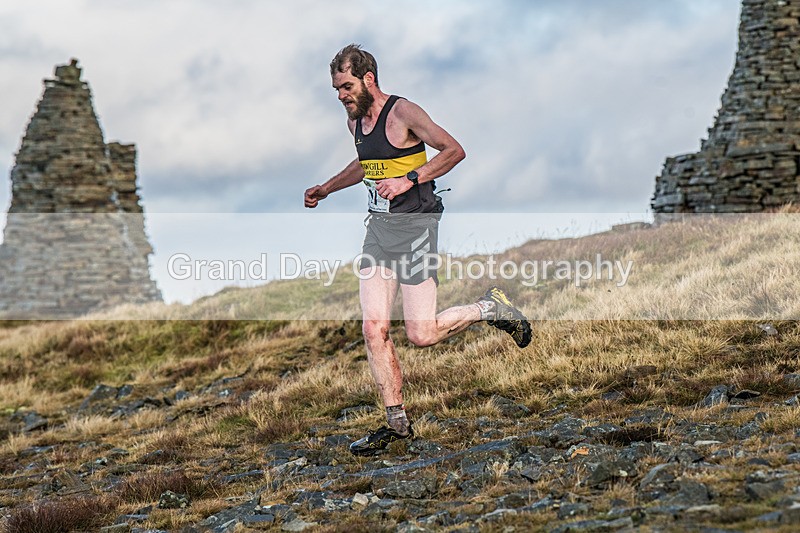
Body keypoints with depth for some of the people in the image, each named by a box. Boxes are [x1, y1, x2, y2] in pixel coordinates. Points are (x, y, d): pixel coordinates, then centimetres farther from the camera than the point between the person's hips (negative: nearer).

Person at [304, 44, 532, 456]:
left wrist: (409, 179, -21)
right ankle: (397, 422, 4)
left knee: (421, 335, -9)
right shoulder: (355, 121, 12)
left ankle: (491, 308, 16)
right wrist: (326, 189, 29)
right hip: (378, 226, 7)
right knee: (373, 329, -4)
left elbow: (454, 150, -13)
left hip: (414, 225, -7)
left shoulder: (403, 113, -12)